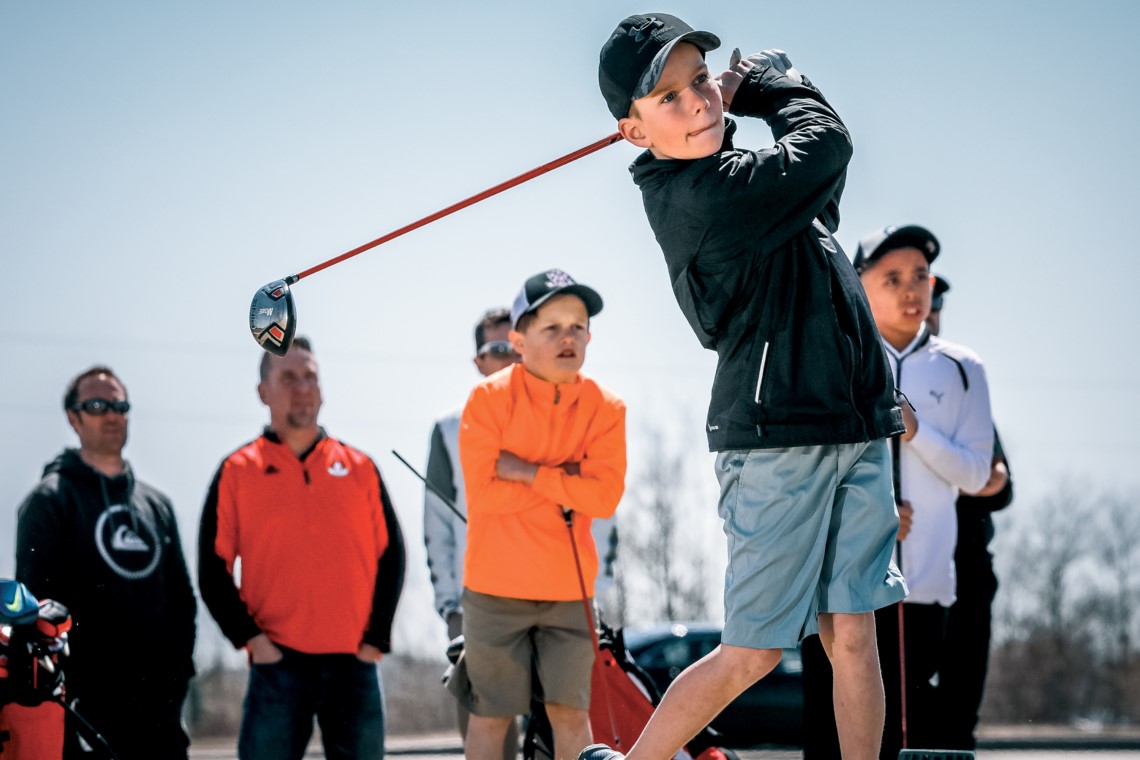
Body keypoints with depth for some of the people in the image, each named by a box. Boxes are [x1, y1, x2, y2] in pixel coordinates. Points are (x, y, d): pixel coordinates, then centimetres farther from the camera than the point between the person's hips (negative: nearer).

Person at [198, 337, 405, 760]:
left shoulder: (360, 468, 11)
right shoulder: (237, 472, 5)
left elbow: (391, 555, 11)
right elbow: (213, 569, 3)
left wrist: (376, 637, 2)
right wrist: (249, 637, -8)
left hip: (352, 663, 2)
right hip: (277, 663, -2)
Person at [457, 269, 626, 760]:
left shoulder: (604, 409, -1)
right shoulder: (489, 399, -8)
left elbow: (605, 496, -13)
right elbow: (482, 493, -16)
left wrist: (528, 472, -17)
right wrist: (564, 482, -13)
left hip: (569, 589, 2)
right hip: (496, 588, -2)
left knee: (570, 711, 2)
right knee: (491, 714, 6)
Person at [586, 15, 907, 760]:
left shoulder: (727, 171, 11)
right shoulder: (706, 196, -17)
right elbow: (827, 140, -11)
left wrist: (741, 87, 10)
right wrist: (762, 80, 5)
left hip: (854, 432, 8)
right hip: (776, 439, -8)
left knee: (853, 636, 4)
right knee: (752, 654, -2)